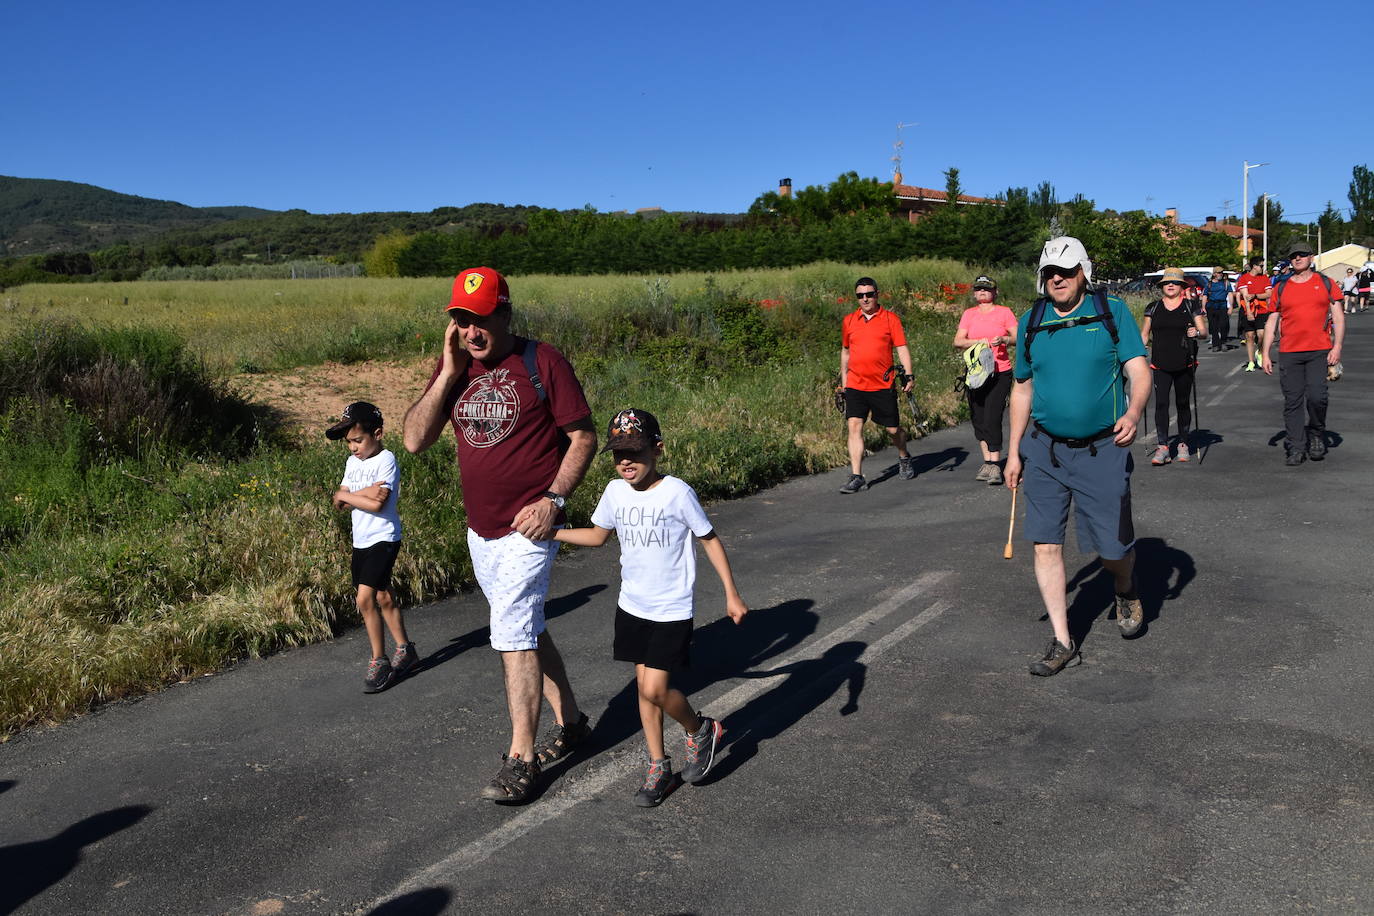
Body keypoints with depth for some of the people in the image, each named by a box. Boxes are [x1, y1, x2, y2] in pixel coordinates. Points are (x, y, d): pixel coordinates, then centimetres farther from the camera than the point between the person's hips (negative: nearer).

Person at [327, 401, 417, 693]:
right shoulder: (353, 462, 11)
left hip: (383, 539, -8)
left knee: (365, 599, -15)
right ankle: (405, 650, 26)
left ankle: (379, 662, -5)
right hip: (361, 541, 8)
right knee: (383, 599, 13)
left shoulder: (386, 460, -12)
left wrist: (345, 495, -10)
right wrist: (364, 494, -14)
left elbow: (377, 503, -22)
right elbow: (339, 502, 5)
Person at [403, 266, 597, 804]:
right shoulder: (454, 367, 5)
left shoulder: (541, 362, -10)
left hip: (527, 528, -7)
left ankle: (520, 759, 2)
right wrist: (448, 373, -11)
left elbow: (584, 436, -7)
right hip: (479, 531, 7)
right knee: (526, 630, 17)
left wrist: (554, 498, -18)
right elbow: (414, 440, -3)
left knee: (513, 638, -9)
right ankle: (570, 723, 33)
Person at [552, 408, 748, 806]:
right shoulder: (615, 492, 0)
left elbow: (709, 539, -7)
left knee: (654, 689, -9)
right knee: (644, 686, 11)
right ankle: (658, 766, 25)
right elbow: (598, 535, 15)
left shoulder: (677, 492, -16)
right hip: (632, 605, 6)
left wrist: (731, 593, -7)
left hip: (671, 610, -5)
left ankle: (701, 730, 20)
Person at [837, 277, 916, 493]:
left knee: (893, 429, 8)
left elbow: (902, 348, 0)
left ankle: (904, 459, 38)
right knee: (854, 426, -11)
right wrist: (843, 379, 21)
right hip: (855, 386, 2)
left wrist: (908, 375, -10)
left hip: (883, 385, -2)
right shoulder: (849, 320, 9)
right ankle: (856, 477, -10)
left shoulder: (890, 318, 1)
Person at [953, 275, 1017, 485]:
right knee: (978, 418, 4)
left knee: (992, 418, -12)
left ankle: (995, 466, -10)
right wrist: (978, 341, -14)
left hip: (1000, 373, -4)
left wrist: (1004, 339, -20)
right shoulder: (969, 314, 11)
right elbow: (958, 341, 3)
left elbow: (1018, 336, 0)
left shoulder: (1004, 312, 4)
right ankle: (987, 461, 14)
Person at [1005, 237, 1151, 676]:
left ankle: (1126, 592, 40)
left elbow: (1139, 372, -8)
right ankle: (1062, 641, 10)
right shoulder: (1031, 322, 5)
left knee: (1113, 547, 3)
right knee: (1046, 544, -1)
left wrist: (1133, 413, -29)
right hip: (1044, 450, 3)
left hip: (1102, 450, -2)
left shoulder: (1112, 312, -3)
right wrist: (1014, 451, 11)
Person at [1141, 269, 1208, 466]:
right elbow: (1144, 334, 13)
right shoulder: (1153, 308, 9)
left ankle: (1183, 444, 19)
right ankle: (1162, 446, -13)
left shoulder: (1190, 307, 5)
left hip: (1184, 365, 0)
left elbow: (1204, 331, 5)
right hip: (1161, 365, 0)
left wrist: (1197, 333, -18)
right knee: (1161, 403, -11)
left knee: (1183, 404, 8)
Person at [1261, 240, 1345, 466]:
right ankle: (1296, 448, 9)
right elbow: (1271, 322, 12)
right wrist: (1265, 354, 6)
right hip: (1289, 353, 2)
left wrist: (1337, 346, -4)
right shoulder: (1281, 288, 11)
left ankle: (1317, 433, 13)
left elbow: (1339, 317, 7)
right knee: (1292, 401, 2)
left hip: (1320, 351, -2)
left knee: (1316, 396, -13)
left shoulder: (1326, 284, 8)